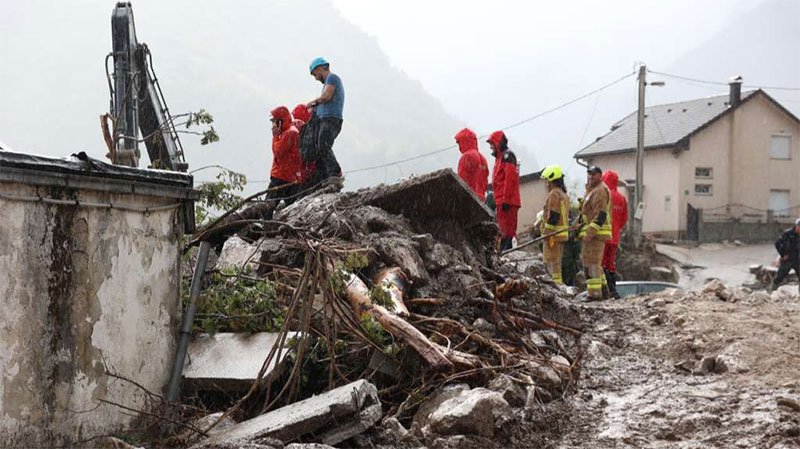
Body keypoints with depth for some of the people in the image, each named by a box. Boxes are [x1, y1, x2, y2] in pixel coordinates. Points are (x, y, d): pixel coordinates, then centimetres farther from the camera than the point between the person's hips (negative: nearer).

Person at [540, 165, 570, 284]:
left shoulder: (554, 194, -13)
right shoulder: (564, 194, 19)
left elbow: (553, 215, -20)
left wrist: (548, 234, -21)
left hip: (553, 234, -10)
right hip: (562, 234, 10)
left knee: (551, 263, -8)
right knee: (557, 263, 14)